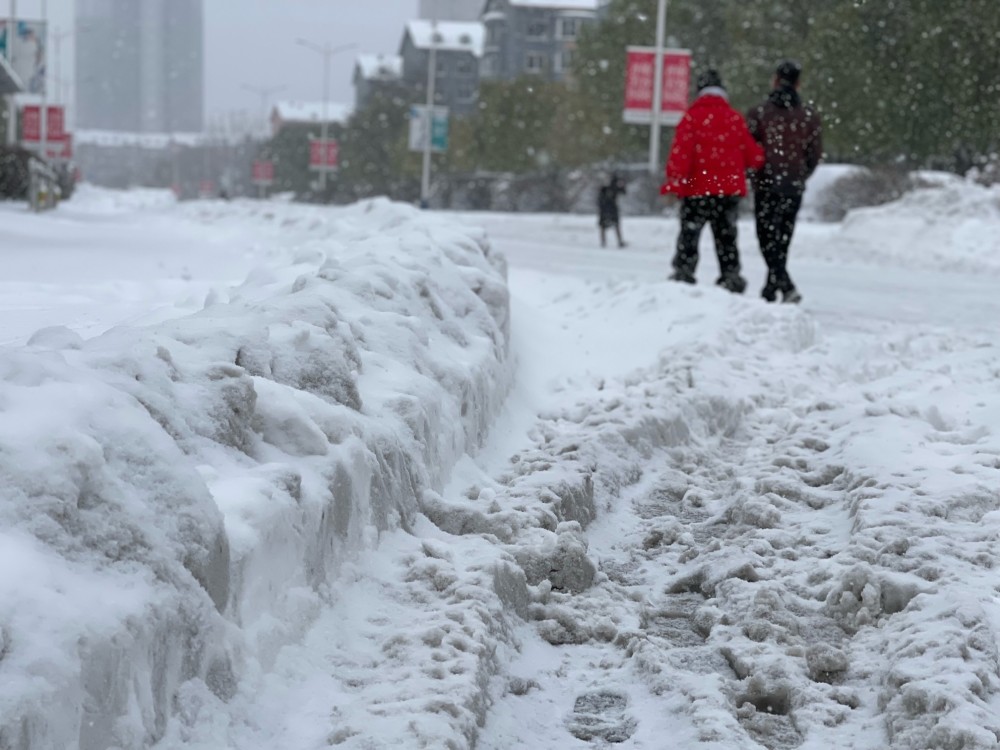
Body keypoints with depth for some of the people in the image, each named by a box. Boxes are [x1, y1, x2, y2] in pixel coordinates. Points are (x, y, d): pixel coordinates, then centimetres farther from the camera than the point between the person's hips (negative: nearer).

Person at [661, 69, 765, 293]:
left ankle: (683, 276, -1)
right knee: (726, 237, 12)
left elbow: (681, 153, -13)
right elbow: (753, 156, 6)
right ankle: (731, 277, 10)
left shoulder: (692, 117, -5)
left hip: (697, 190, -3)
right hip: (730, 190, 3)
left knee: (689, 235, 4)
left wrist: (673, 184, -12)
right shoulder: (735, 118, 4)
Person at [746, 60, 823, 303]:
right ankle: (770, 291, 20)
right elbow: (815, 155, 7)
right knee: (782, 238, 13)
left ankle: (786, 286, -22)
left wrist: (750, 175, 12)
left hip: (766, 185, -3)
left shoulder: (759, 113, -5)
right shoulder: (810, 117, 4)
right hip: (794, 188, 3)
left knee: (768, 238, -3)